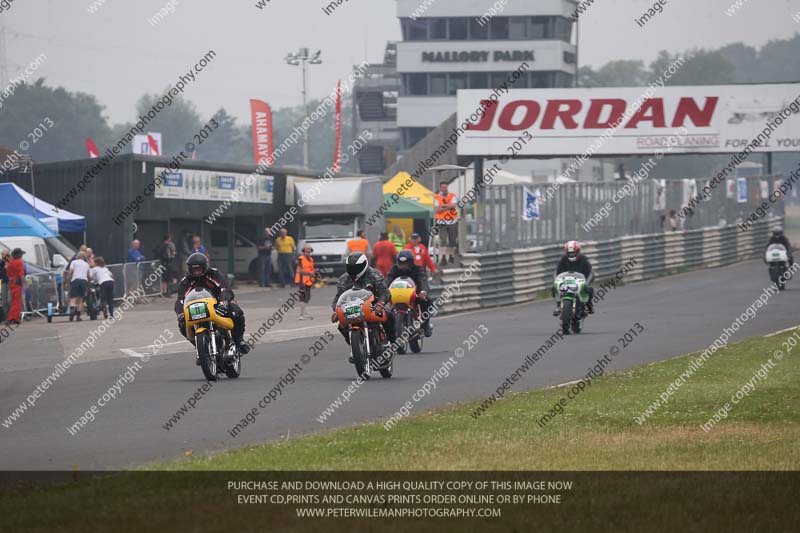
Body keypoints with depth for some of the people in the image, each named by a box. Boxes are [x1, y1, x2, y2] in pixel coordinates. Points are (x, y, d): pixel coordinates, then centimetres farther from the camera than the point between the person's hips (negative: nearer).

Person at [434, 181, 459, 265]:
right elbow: (436, 210, -10)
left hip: (452, 221, 2)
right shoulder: (436, 197, 2)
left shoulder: (452, 196, 5)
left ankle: (451, 256, 26)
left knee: (453, 241, 7)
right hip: (442, 222, -2)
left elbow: (454, 205, -12)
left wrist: (443, 206, -13)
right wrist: (448, 207, -13)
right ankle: (443, 258, -20)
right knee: (443, 240, -15)